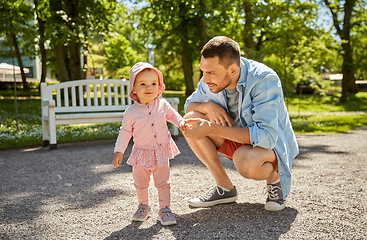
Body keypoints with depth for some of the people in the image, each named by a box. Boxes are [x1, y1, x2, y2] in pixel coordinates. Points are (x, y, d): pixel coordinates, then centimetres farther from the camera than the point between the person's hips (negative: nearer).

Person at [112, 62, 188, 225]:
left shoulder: (162, 104, -7)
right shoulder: (131, 112, -12)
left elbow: (172, 114, 15)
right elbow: (125, 132, -2)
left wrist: (181, 122, -1)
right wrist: (119, 151, -4)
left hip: (162, 151, 1)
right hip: (142, 153, 0)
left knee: (163, 182, 6)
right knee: (140, 183, 12)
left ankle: (164, 209, 20)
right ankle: (143, 206, 34)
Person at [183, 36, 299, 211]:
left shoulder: (264, 80, -29)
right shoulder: (213, 78, -10)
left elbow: (266, 136, -36)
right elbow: (189, 104, 5)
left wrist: (212, 129, -37)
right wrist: (207, 106, -20)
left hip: (272, 144, -6)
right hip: (238, 138, 7)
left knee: (245, 160, -40)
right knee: (191, 120, -14)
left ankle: (275, 178, -2)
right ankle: (225, 188, -4)